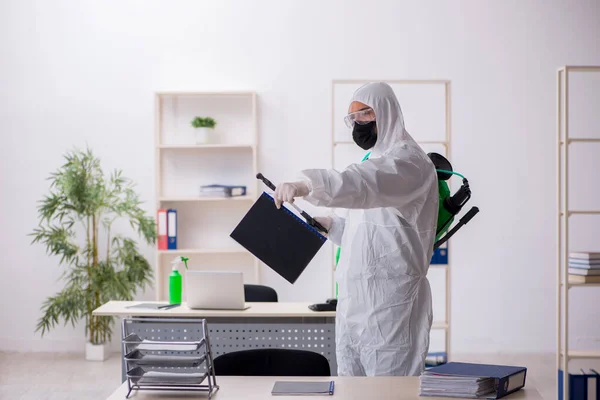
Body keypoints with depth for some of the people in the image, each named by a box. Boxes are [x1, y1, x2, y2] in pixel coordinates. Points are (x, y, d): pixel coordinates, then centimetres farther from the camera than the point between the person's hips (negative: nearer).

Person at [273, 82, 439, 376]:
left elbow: (362, 184, -32)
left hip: (389, 305, -9)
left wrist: (306, 185, -46)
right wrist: (332, 226, 12)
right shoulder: (375, 161, 22)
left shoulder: (408, 159, -9)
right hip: (354, 302, 9)